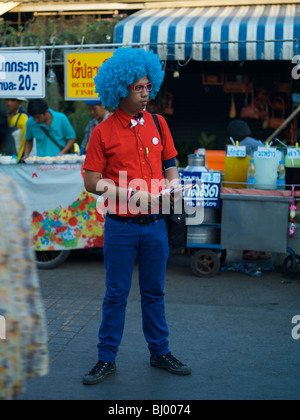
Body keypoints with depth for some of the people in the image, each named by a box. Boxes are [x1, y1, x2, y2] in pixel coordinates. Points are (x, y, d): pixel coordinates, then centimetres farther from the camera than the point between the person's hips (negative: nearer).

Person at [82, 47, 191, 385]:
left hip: (155, 224, 3)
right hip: (120, 227, -3)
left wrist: (169, 186, -8)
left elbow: (170, 166, 14)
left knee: (154, 292, 14)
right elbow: (91, 181, -7)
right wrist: (131, 193, -18)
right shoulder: (103, 132, -5)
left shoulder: (158, 124, 7)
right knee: (116, 294, 5)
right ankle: (107, 358, 16)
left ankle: (160, 352, 27)